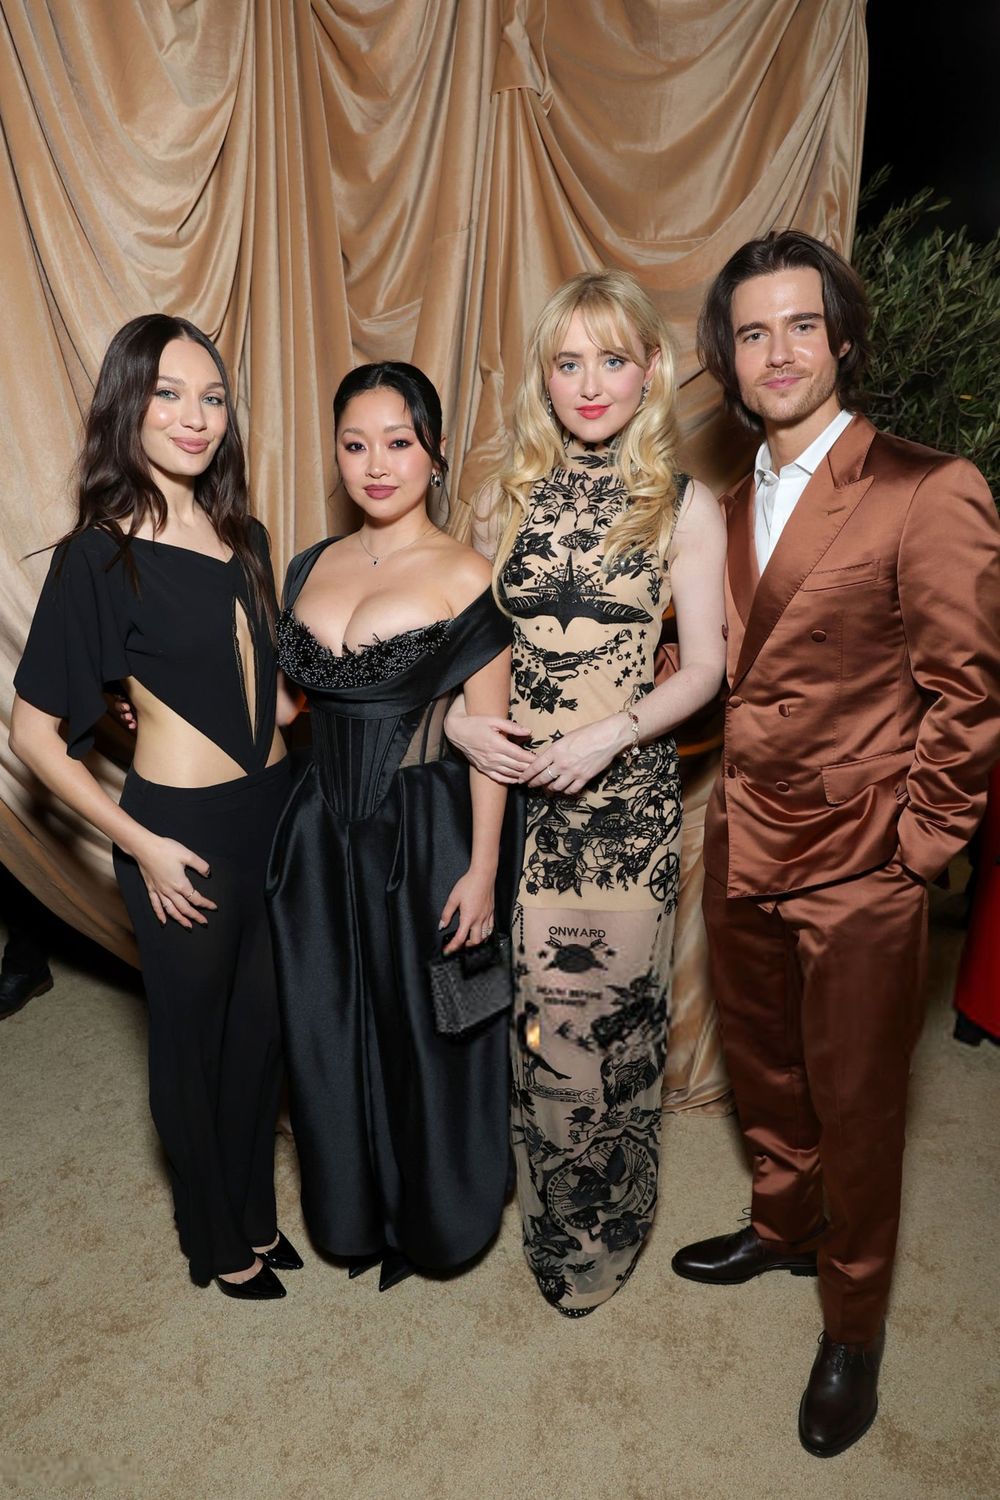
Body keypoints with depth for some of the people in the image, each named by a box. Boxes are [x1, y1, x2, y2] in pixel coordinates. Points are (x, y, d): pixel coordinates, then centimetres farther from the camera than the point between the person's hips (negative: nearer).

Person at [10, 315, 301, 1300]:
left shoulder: (242, 537, 6)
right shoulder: (97, 556, -13)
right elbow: (34, 735, -11)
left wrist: (300, 793, 8)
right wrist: (141, 845, -13)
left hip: (272, 808, 6)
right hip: (184, 830, -6)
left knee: (261, 1025, 19)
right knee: (194, 1042, 14)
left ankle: (256, 1214, 44)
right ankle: (218, 1243, 39)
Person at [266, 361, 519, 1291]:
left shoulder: (464, 578, -9)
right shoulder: (311, 567, 7)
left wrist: (482, 869, -13)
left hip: (425, 836, -5)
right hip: (321, 832, 5)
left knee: (428, 1034, 12)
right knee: (330, 1035, 17)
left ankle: (437, 1220, 40)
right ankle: (353, 1212, 44)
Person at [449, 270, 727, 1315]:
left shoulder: (685, 507, -1)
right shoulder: (514, 495, 8)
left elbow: (703, 667, -2)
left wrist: (610, 735, -16)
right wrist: (459, 721, -7)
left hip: (626, 794, -2)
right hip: (512, 785, 3)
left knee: (610, 1004, 5)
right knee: (530, 1003, 11)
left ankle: (602, 1230, 32)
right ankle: (544, 1207, 37)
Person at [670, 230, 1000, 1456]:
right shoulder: (735, 504, 7)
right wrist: (730, 800, 7)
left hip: (857, 874, -6)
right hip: (742, 850, 6)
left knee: (853, 1104, 11)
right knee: (762, 1067, 23)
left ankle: (853, 1327, 36)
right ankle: (783, 1226, 50)